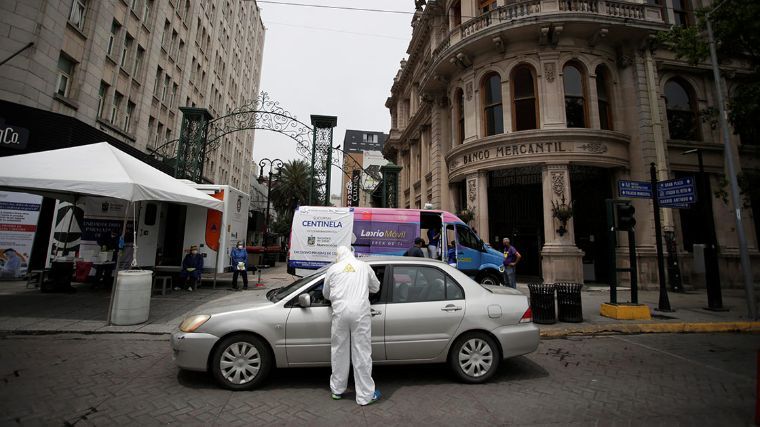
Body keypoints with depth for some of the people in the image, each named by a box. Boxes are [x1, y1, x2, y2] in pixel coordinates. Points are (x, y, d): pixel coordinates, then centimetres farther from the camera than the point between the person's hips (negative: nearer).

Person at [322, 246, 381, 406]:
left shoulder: (333, 268, 11)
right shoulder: (364, 266, 12)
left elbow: (326, 294, 21)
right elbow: (376, 287, 23)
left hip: (340, 312, 1)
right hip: (360, 312, -1)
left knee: (339, 352, 15)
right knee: (362, 353, 5)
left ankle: (337, 390, 30)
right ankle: (365, 395, 13)